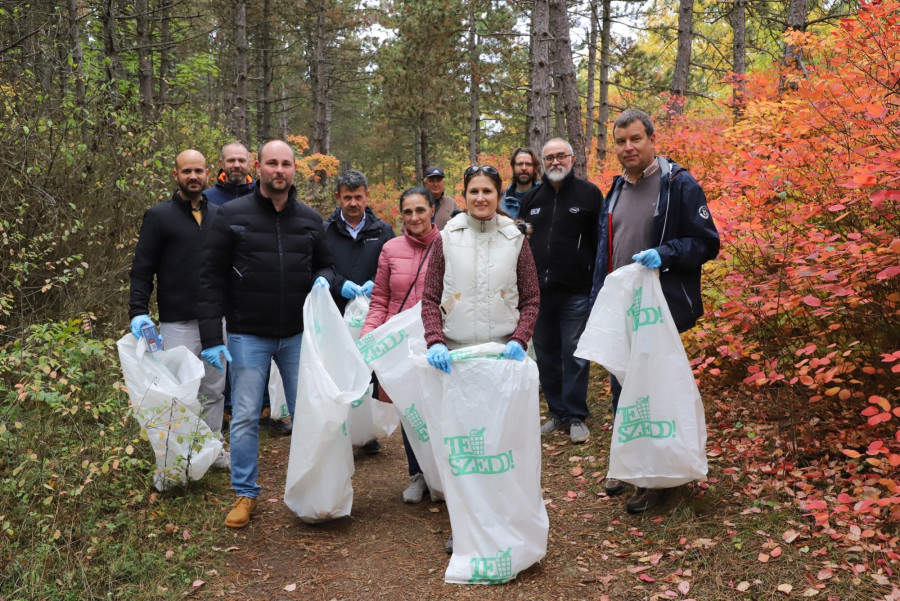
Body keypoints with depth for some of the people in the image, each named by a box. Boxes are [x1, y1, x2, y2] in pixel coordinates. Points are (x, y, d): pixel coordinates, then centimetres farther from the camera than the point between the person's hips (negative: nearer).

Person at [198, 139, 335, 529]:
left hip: (297, 335, 3)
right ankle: (245, 494, 20)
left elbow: (324, 264, 18)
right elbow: (211, 278, -5)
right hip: (248, 336, -2)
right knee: (245, 417, 4)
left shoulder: (309, 220, 6)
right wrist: (211, 338, -10)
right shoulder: (232, 216, -4)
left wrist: (323, 280, -8)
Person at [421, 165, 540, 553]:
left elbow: (531, 298, 8)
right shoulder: (446, 239, 5)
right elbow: (430, 298, 4)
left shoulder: (515, 240, 7)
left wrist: (519, 340, -8)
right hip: (456, 353, 0)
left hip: (504, 353, 0)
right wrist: (435, 341, -12)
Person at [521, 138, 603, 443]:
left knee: (574, 354, 0)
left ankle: (576, 416, 11)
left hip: (576, 292, -4)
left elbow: (601, 241, -3)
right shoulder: (532, 197, 12)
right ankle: (558, 412, 23)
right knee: (546, 353, 10)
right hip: (539, 292, 5)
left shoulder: (589, 193, 0)